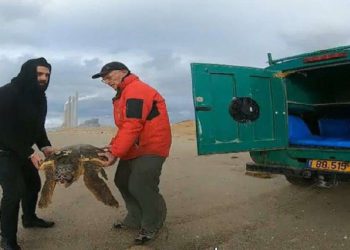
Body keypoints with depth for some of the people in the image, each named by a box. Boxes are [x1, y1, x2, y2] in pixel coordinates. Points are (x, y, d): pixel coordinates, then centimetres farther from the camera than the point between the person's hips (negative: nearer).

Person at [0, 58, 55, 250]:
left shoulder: (40, 97, 2)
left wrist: (45, 146, -7)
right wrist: (29, 154, -27)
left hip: (22, 150, 9)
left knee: (33, 183, 18)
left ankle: (29, 218, 43)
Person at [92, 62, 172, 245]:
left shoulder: (136, 90, -17)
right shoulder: (124, 94, 17)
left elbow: (132, 127, -26)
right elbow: (124, 127, 15)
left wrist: (115, 153, -24)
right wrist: (113, 147, 0)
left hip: (150, 148, -11)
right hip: (133, 149, 11)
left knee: (140, 187, -13)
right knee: (123, 182, 14)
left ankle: (152, 226, 10)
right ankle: (135, 220, 27)